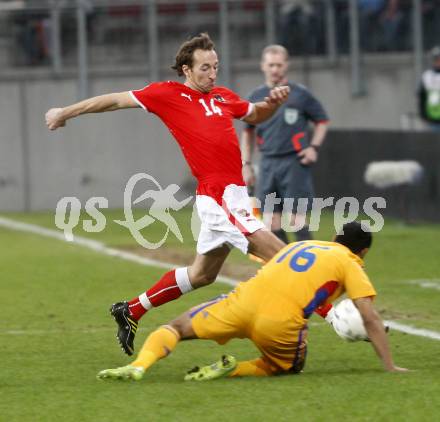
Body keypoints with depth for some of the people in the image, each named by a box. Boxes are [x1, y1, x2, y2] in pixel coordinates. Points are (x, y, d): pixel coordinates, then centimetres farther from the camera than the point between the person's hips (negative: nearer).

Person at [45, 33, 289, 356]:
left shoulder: (222, 97, 15)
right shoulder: (169, 94, -3)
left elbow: (255, 115, 32)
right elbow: (117, 100, 6)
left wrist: (273, 102, 8)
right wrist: (66, 112, 13)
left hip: (232, 194, 8)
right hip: (220, 196, -8)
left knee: (201, 275, 20)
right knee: (279, 256, -16)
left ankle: (131, 312, 32)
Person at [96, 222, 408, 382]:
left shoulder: (301, 244, 30)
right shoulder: (350, 265, 15)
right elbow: (371, 319, 7)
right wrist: (390, 366, 12)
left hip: (245, 300, 4)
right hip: (281, 323, -4)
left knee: (175, 328, 19)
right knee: (290, 367, 27)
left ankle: (139, 365, -11)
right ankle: (235, 370, -2)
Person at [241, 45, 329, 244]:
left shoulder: (300, 94, -1)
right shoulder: (256, 97, 8)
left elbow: (322, 121, 9)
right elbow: (247, 132, 17)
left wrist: (314, 147, -5)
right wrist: (246, 164, 11)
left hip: (294, 162, -4)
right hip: (268, 164, 4)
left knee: (296, 218, -7)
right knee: (271, 221, 2)